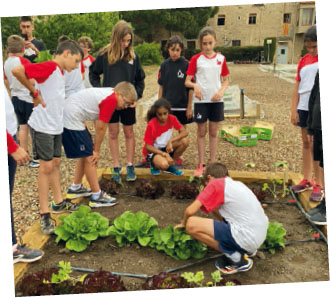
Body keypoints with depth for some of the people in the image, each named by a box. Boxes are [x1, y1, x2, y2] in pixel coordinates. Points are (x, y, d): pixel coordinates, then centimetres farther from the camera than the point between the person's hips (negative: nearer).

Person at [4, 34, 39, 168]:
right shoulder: (23, 61, -15)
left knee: (23, 127, 14)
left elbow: (7, 82, 16)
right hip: (28, 98, -7)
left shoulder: (6, 63, 6)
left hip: (16, 98, 7)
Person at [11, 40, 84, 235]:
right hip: (43, 126, -9)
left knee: (56, 163, 16)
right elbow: (17, 71, -25)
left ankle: (59, 203, 30)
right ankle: (45, 216, 6)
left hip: (56, 125, 9)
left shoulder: (60, 72, 12)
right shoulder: (49, 66, -16)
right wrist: (35, 94, -16)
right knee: (46, 166, -4)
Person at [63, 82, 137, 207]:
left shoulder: (108, 93, 12)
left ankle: (75, 188, 32)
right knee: (90, 158, -5)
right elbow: (101, 128, -14)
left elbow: (99, 125, 11)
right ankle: (96, 196, 3)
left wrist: (94, 147, 9)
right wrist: (96, 150, -3)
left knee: (86, 154, 19)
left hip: (67, 115, 10)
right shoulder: (111, 100, -18)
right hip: (72, 119, -10)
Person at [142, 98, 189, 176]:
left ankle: (170, 165, -3)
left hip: (166, 147, 6)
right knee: (164, 165, -38)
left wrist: (170, 141, -29)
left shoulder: (172, 119, -10)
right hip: (153, 150, -5)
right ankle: (154, 164, 1)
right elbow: (148, 146, -19)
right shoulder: (151, 125, -22)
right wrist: (165, 154, -28)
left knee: (185, 141, -22)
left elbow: (184, 132, -15)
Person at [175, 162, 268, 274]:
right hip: (261, 235, 9)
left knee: (192, 225, -12)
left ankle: (237, 258, -3)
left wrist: (183, 223, 12)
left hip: (247, 238, -9)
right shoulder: (238, 184, 19)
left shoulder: (215, 184, -5)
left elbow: (190, 211, -9)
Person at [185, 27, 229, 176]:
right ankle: (201, 164, 16)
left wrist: (221, 91, -11)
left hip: (216, 100, 2)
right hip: (201, 100, -2)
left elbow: (225, 80, 9)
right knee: (201, 132, 6)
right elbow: (187, 81, -4)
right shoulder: (196, 59, -1)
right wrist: (195, 86, -26)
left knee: (213, 132, 8)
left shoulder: (221, 58, 5)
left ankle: (212, 163, 19)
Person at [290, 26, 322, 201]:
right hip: (303, 108, 5)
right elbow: (297, 86, 10)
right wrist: (293, 110, 4)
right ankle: (307, 180, 24)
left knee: (315, 146, -2)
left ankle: (318, 185, 10)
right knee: (306, 143, 12)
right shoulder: (303, 60, 9)